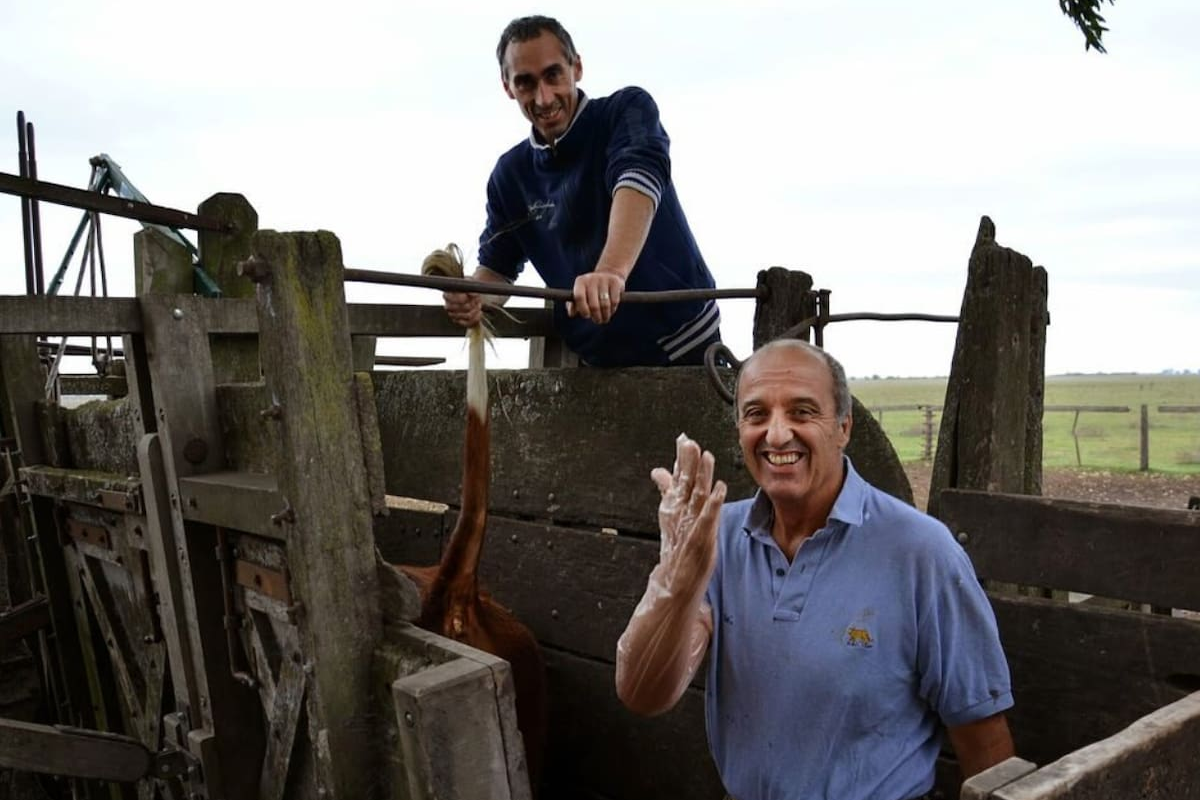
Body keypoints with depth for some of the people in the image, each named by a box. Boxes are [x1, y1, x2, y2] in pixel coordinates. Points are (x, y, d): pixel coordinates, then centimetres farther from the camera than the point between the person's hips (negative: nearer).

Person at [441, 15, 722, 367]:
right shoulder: (510, 175, 3)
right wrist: (473, 295, -19)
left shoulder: (628, 110, -10)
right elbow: (497, 267, 7)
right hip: (596, 360, 4)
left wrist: (612, 271, -48)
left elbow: (639, 177, -29)